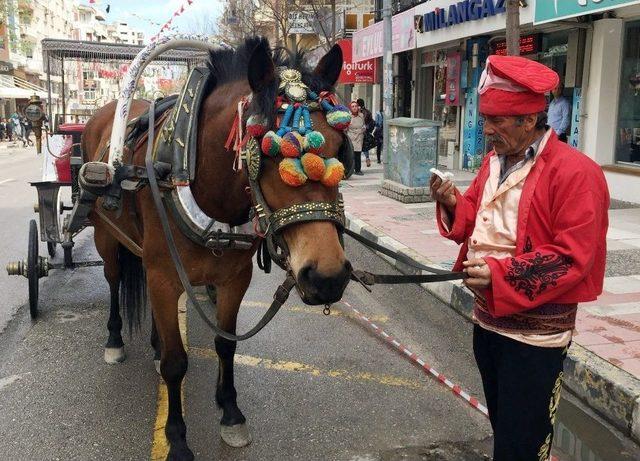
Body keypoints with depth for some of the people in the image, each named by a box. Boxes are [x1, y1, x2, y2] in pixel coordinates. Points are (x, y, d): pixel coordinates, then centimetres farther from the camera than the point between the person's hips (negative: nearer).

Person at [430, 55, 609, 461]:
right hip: (488, 318, 8)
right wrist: (452, 203, -6)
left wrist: (501, 274, -29)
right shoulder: (495, 160, 8)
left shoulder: (574, 172, -18)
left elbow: (573, 258, -22)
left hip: (536, 333, -7)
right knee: (501, 424, 23)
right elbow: (474, 219, 16)